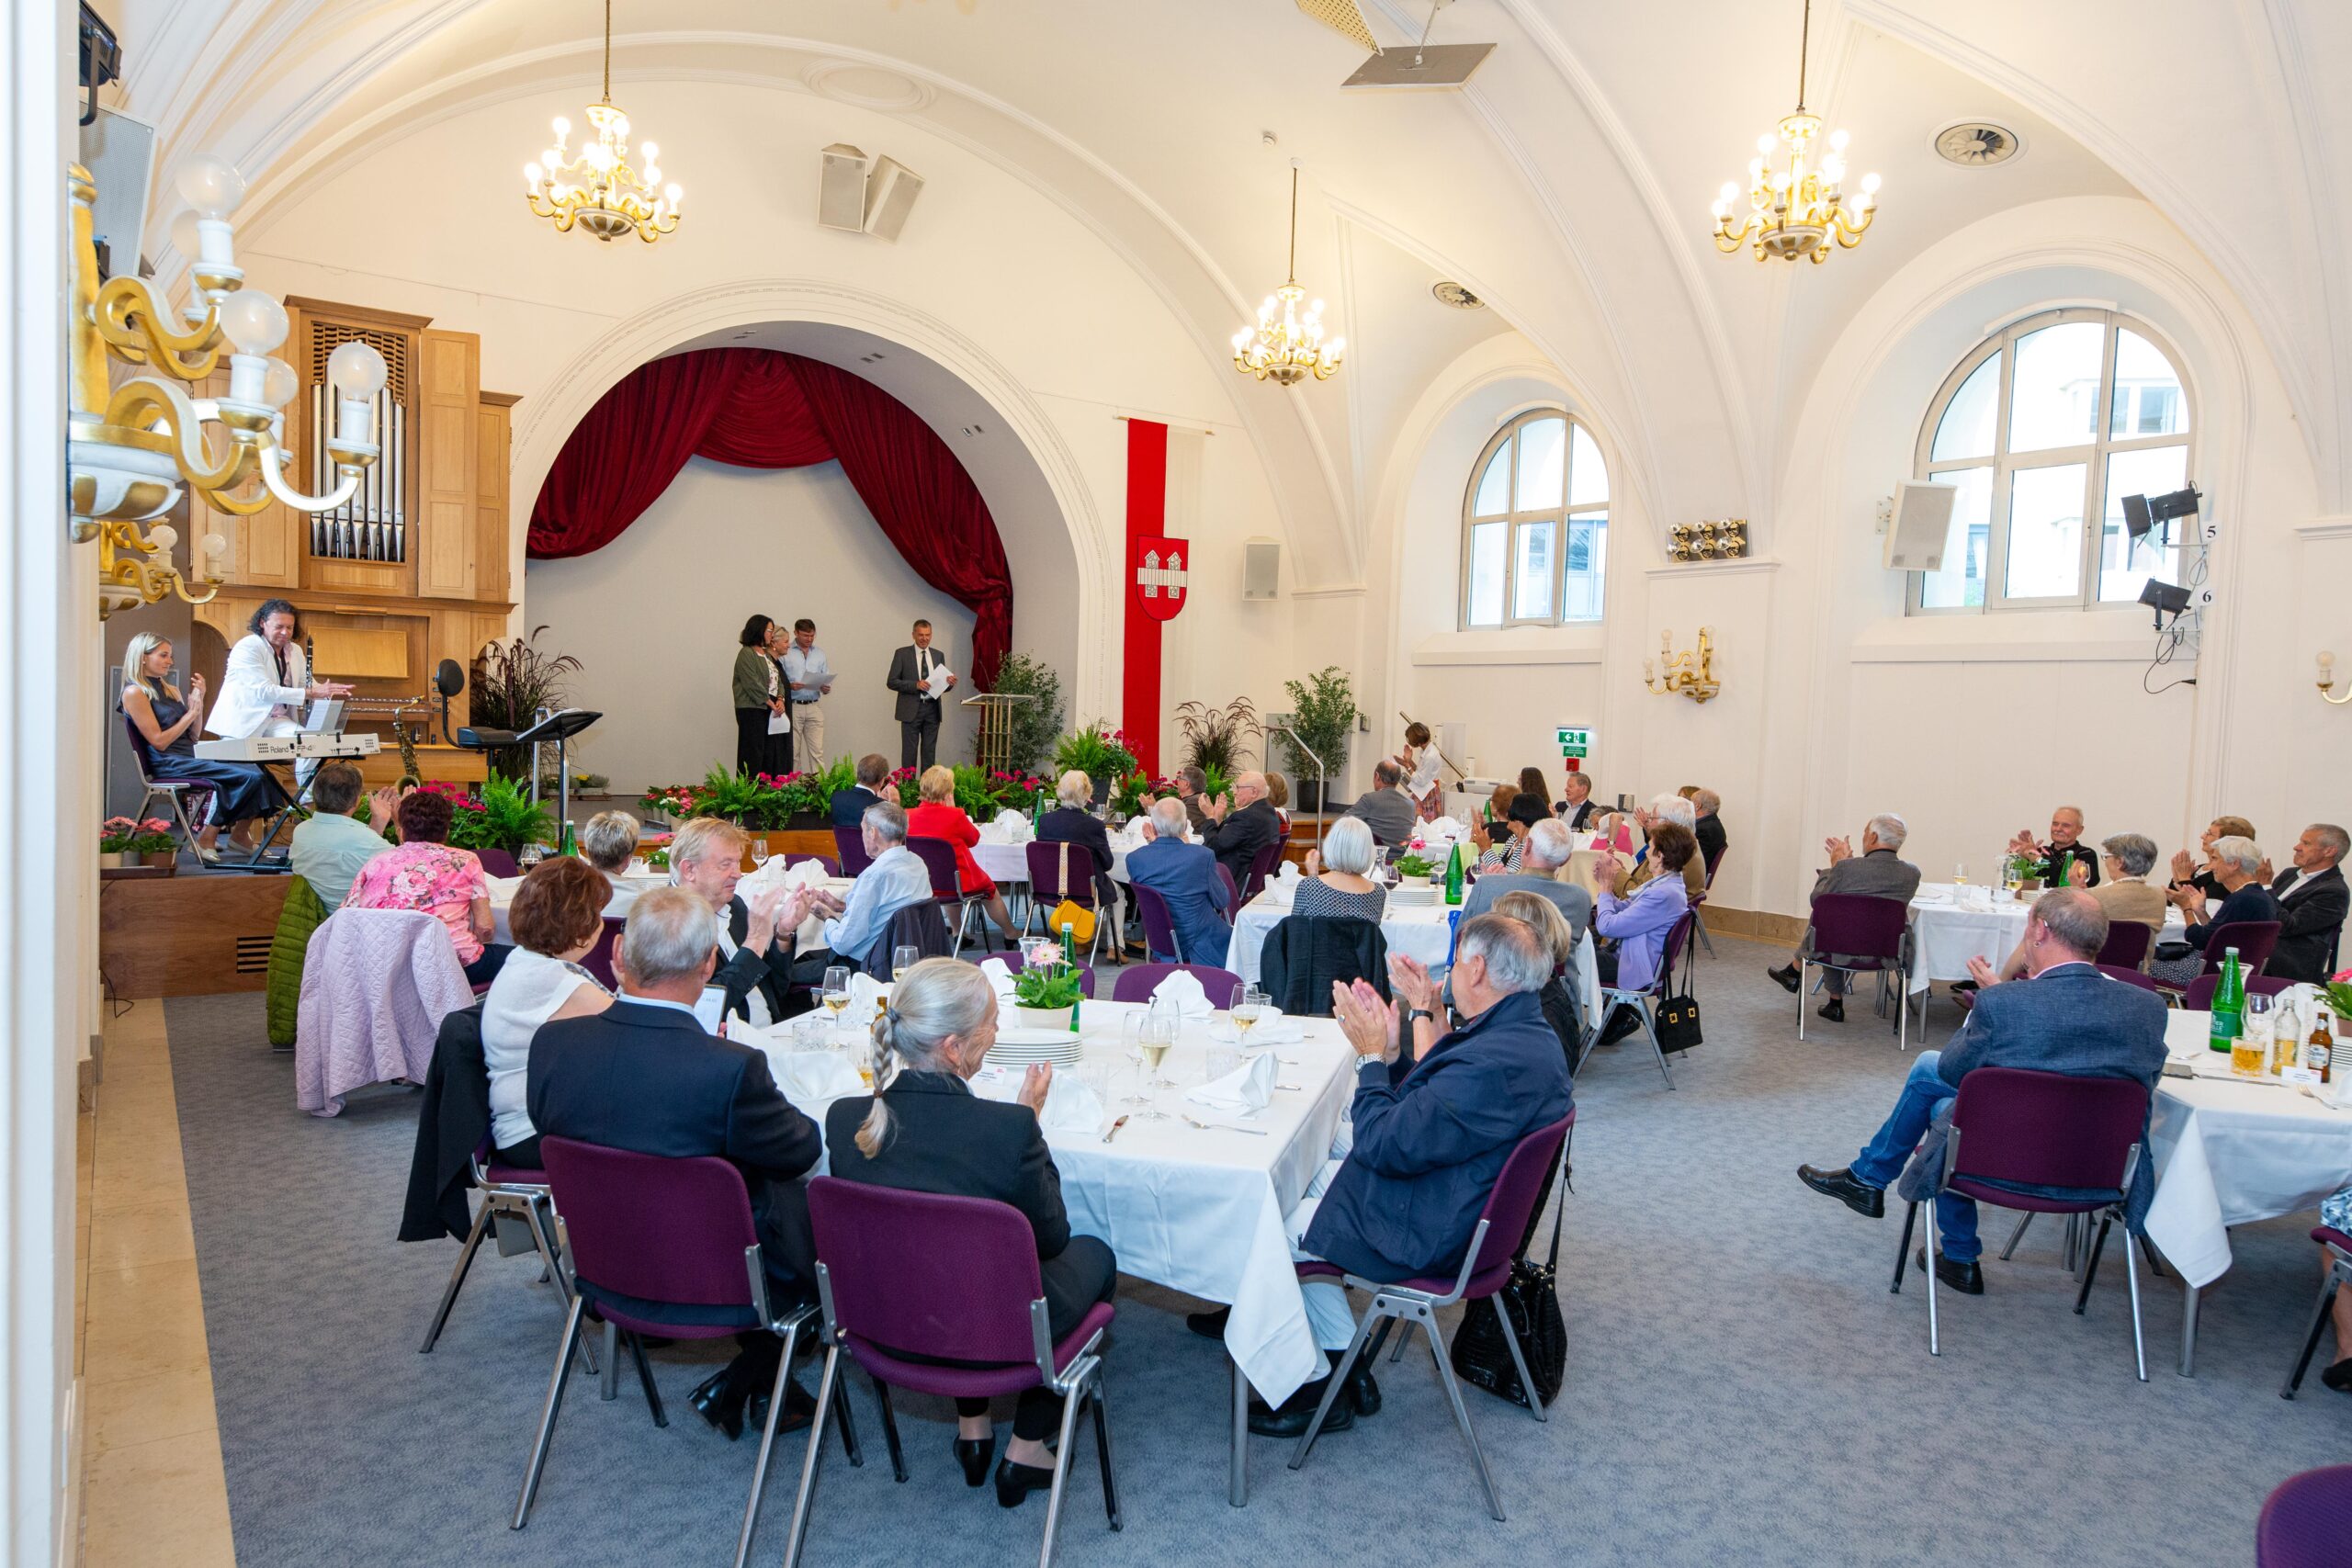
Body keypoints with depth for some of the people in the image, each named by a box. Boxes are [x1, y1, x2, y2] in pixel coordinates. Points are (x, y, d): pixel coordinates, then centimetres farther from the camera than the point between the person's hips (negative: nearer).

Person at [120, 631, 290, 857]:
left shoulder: (170, 690, 20)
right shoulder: (134, 693, -4)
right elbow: (159, 742, -11)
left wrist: (199, 700, 7)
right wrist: (191, 712, -7)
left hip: (192, 757, 8)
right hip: (169, 765, -8)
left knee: (257, 772, -14)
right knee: (249, 776, -24)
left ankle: (240, 834, -3)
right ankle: (206, 839, -13)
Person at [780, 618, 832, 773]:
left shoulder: (820, 654, 14)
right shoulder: (785, 653, 0)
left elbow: (826, 680, 15)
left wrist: (826, 688, -6)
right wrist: (790, 686, -20)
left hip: (814, 707, 3)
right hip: (793, 707, -3)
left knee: (817, 751, -2)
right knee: (793, 751, 0)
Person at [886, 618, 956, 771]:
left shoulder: (939, 655, 11)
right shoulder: (902, 654, 0)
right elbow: (892, 682, -4)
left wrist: (950, 683, -9)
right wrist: (916, 685, -17)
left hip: (932, 709, 4)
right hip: (911, 710, -3)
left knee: (929, 752, 6)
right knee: (909, 752, -1)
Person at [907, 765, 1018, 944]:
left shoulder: (910, 816, -8)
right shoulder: (955, 815, -19)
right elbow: (974, 838, -1)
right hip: (959, 882, -5)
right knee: (990, 891, 23)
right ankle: (1011, 935, 37)